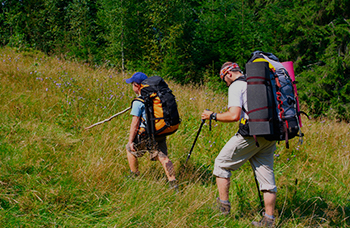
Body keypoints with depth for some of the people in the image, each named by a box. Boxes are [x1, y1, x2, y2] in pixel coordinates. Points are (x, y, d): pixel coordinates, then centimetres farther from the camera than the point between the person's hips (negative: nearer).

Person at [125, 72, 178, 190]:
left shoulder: (138, 102, -12)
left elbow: (135, 123, -14)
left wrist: (130, 141, -8)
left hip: (146, 135, -6)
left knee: (130, 149, 17)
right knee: (163, 157, 6)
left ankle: (134, 177, 26)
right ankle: (173, 184, -4)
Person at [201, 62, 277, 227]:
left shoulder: (236, 86, -3)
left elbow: (234, 116, -15)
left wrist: (213, 116, -1)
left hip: (251, 134, -7)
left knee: (222, 163, 9)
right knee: (266, 175, 9)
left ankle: (223, 205, 8)